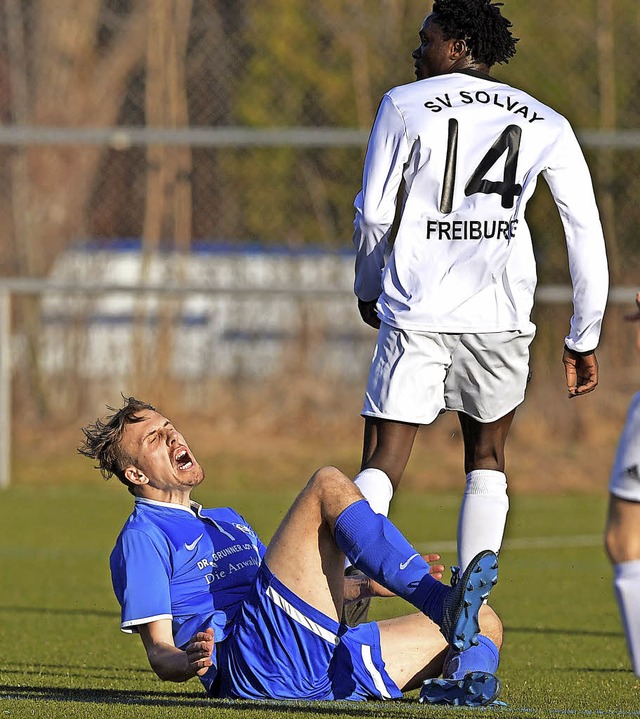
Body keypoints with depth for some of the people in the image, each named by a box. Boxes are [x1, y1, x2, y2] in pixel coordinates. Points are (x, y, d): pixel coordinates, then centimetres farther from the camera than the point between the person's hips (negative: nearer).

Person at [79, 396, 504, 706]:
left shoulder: (227, 521, 36)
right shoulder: (142, 538, 9)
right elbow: (159, 652, -2)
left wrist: (367, 586, 25)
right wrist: (189, 662, -25)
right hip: (250, 663, -8)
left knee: (485, 623, -2)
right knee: (329, 485, -15)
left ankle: (466, 679, -40)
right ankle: (444, 605, -29)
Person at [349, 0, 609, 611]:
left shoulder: (405, 104, 4)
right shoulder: (545, 124, 12)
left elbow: (373, 213, 4)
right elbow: (586, 234, 8)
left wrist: (367, 288, 22)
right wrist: (583, 339, 14)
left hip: (416, 313, -2)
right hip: (500, 319, 2)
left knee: (382, 464, -3)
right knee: (486, 457, 18)